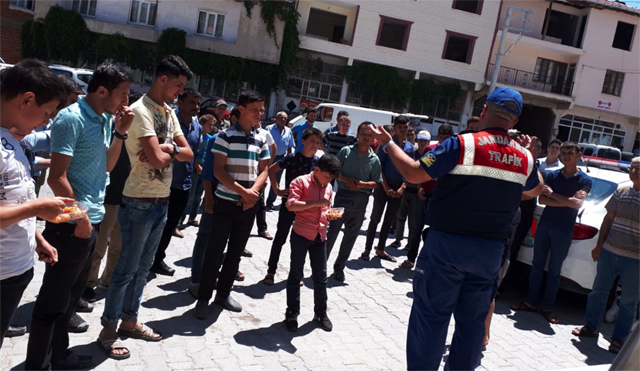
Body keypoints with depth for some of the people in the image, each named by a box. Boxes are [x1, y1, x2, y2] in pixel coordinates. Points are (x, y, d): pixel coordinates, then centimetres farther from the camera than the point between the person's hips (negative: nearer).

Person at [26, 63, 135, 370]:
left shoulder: (105, 119, 9)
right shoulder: (72, 118, -17)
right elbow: (57, 177, -19)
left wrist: (120, 132, 2)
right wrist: (80, 217, -14)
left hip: (92, 220, 9)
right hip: (73, 225, -9)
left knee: (71, 294, 19)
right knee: (53, 300, 3)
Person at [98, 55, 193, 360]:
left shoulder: (169, 112, 11)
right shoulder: (141, 110, -16)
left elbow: (188, 154, 7)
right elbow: (157, 159, -25)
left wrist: (169, 147, -13)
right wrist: (173, 149, -4)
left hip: (162, 201, 8)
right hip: (140, 203, -8)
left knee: (143, 266, 16)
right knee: (126, 268, 2)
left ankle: (129, 320, 29)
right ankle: (108, 330, 16)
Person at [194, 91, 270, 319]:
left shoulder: (261, 140, 9)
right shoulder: (226, 136, -7)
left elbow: (263, 170, 8)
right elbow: (218, 170, -12)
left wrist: (252, 192, -10)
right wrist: (242, 191, -18)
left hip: (249, 205, 5)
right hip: (225, 203, -5)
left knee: (236, 252, 12)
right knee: (215, 252, 0)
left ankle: (223, 293, 27)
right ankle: (204, 298, 11)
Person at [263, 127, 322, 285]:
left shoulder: (318, 161, 0)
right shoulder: (292, 158, -11)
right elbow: (271, 170, -4)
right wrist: (277, 190, -8)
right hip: (289, 203, -3)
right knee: (280, 238, 5)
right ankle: (271, 271, 17)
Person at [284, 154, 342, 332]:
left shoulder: (328, 187, 12)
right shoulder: (301, 182, -8)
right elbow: (291, 205, -21)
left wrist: (329, 215, 2)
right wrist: (316, 203, -24)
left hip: (320, 236, 5)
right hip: (301, 234, -5)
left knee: (321, 276, 11)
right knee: (295, 275, 6)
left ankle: (321, 313, 25)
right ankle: (292, 313, 18)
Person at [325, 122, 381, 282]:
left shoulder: (375, 159, 6)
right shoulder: (346, 151, 1)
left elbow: (376, 183, 5)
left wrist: (362, 184, -13)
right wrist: (347, 180, -16)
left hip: (361, 199, 3)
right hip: (343, 195, -2)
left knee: (351, 235, 10)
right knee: (332, 231, -3)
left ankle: (339, 267, 23)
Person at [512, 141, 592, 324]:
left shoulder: (585, 180, -2)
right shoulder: (552, 175, 5)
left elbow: (578, 203, -17)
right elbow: (541, 199, -5)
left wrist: (552, 194, -13)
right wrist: (567, 202, -15)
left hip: (564, 231, -2)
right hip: (544, 225, 3)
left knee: (554, 271, 5)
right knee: (537, 265, 7)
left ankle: (547, 307, 14)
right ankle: (530, 301, 16)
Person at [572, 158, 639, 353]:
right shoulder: (621, 192, 6)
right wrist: (599, 245, 9)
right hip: (609, 251, 4)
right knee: (599, 290, 12)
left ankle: (619, 338, 18)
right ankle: (591, 327, 25)